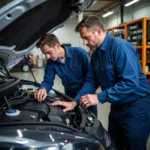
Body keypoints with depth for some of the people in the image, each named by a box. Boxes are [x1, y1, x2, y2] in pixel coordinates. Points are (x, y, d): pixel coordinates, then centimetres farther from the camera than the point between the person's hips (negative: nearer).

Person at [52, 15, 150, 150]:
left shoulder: (120, 47, -21)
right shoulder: (96, 54, 7)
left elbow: (130, 82, -29)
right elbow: (91, 81, 8)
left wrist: (99, 98, -29)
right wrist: (75, 102, -2)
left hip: (136, 107, -8)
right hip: (117, 106, 9)